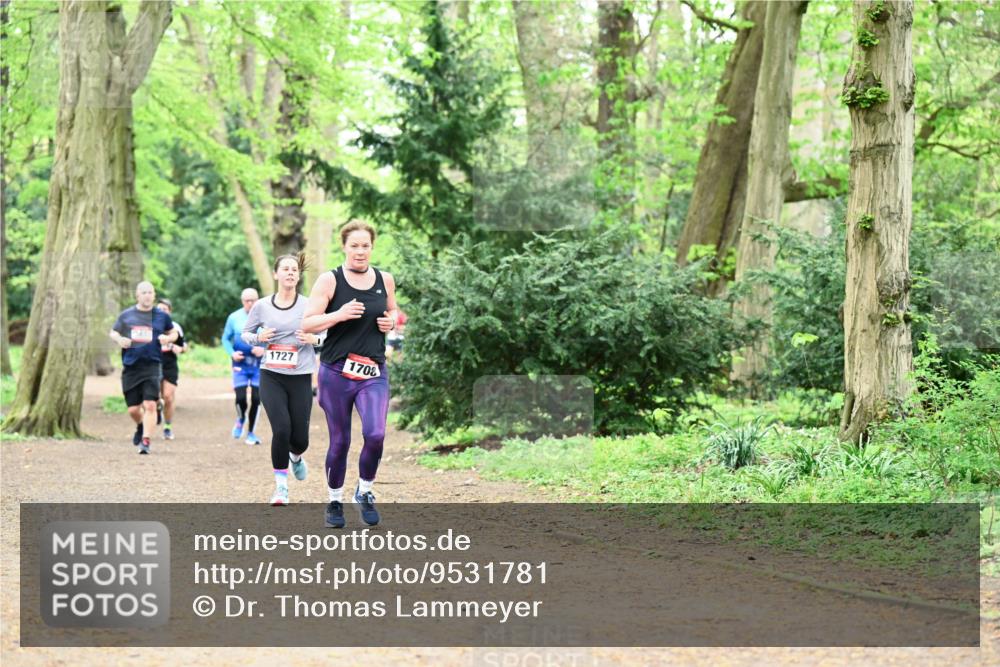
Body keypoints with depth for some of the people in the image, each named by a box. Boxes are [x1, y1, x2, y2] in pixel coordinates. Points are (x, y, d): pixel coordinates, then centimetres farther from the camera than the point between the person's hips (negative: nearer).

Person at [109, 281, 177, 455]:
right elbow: (113, 332, 16)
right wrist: (119, 339, -6)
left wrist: (168, 338, -4)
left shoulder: (162, 316, 6)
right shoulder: (126, 315, 6)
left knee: (150, 405, -15)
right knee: (133, 409, 5)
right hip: (130, 367, 1)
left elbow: (173, 333, 19)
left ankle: (145, 441, -10)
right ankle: (141, 427, 38)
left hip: (152, 367, -1)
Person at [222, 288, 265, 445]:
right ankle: (241, 418, 24)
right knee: (240, 398, -10)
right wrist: (232, 353, -10)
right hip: (240, 364, 0)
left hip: (259, 364, 0)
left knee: (256, 399, 0)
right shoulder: (234, 317, 2)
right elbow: (225, 339, 7)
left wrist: (264, 349, -18)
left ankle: (251, 432, 15)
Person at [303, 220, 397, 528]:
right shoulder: (329, 280, -5)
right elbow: (307, 324, -7)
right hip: (336, 372, -2)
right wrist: (338, 315, -21)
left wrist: (390, 321, 1)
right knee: (339, 441, 4)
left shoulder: (385, 280, 6)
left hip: (374, 373, 2)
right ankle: (335, 501, 24)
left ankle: (365, 492, 9)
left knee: (375, 434, -15)